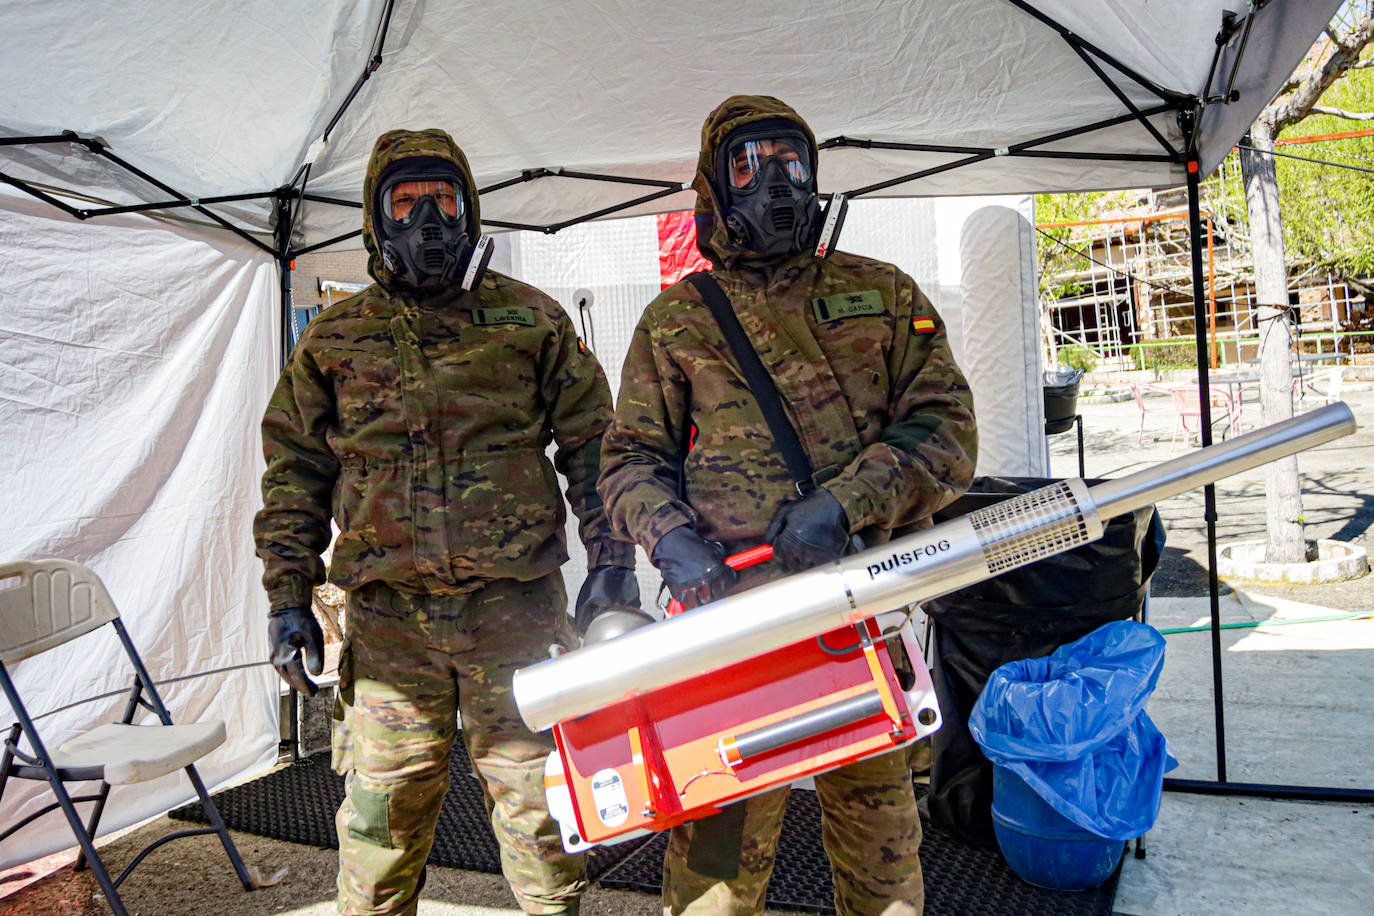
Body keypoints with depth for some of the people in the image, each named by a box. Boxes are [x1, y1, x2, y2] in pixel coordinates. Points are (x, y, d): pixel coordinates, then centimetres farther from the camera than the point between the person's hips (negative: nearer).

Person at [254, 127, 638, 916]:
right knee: (383, 809, 9)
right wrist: (289, 599, 8)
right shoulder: (335, 338, 11)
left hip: (516, 612, -1)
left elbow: (592, 444, 7)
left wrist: (612, 563, 1)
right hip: (388, 620, 2)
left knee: (537, 804, 6)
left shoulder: (531, 320, 7)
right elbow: (295, 473, 13)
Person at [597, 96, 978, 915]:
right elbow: (631, 459, 11)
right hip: (733, 608, -1)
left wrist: (843, 503, -13)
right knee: (720, 836, 1)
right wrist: (670, 539, -9)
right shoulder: (675, 321, 11)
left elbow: (946, 426, 2)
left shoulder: (882, 294, 12)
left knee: (879, 825, 13)